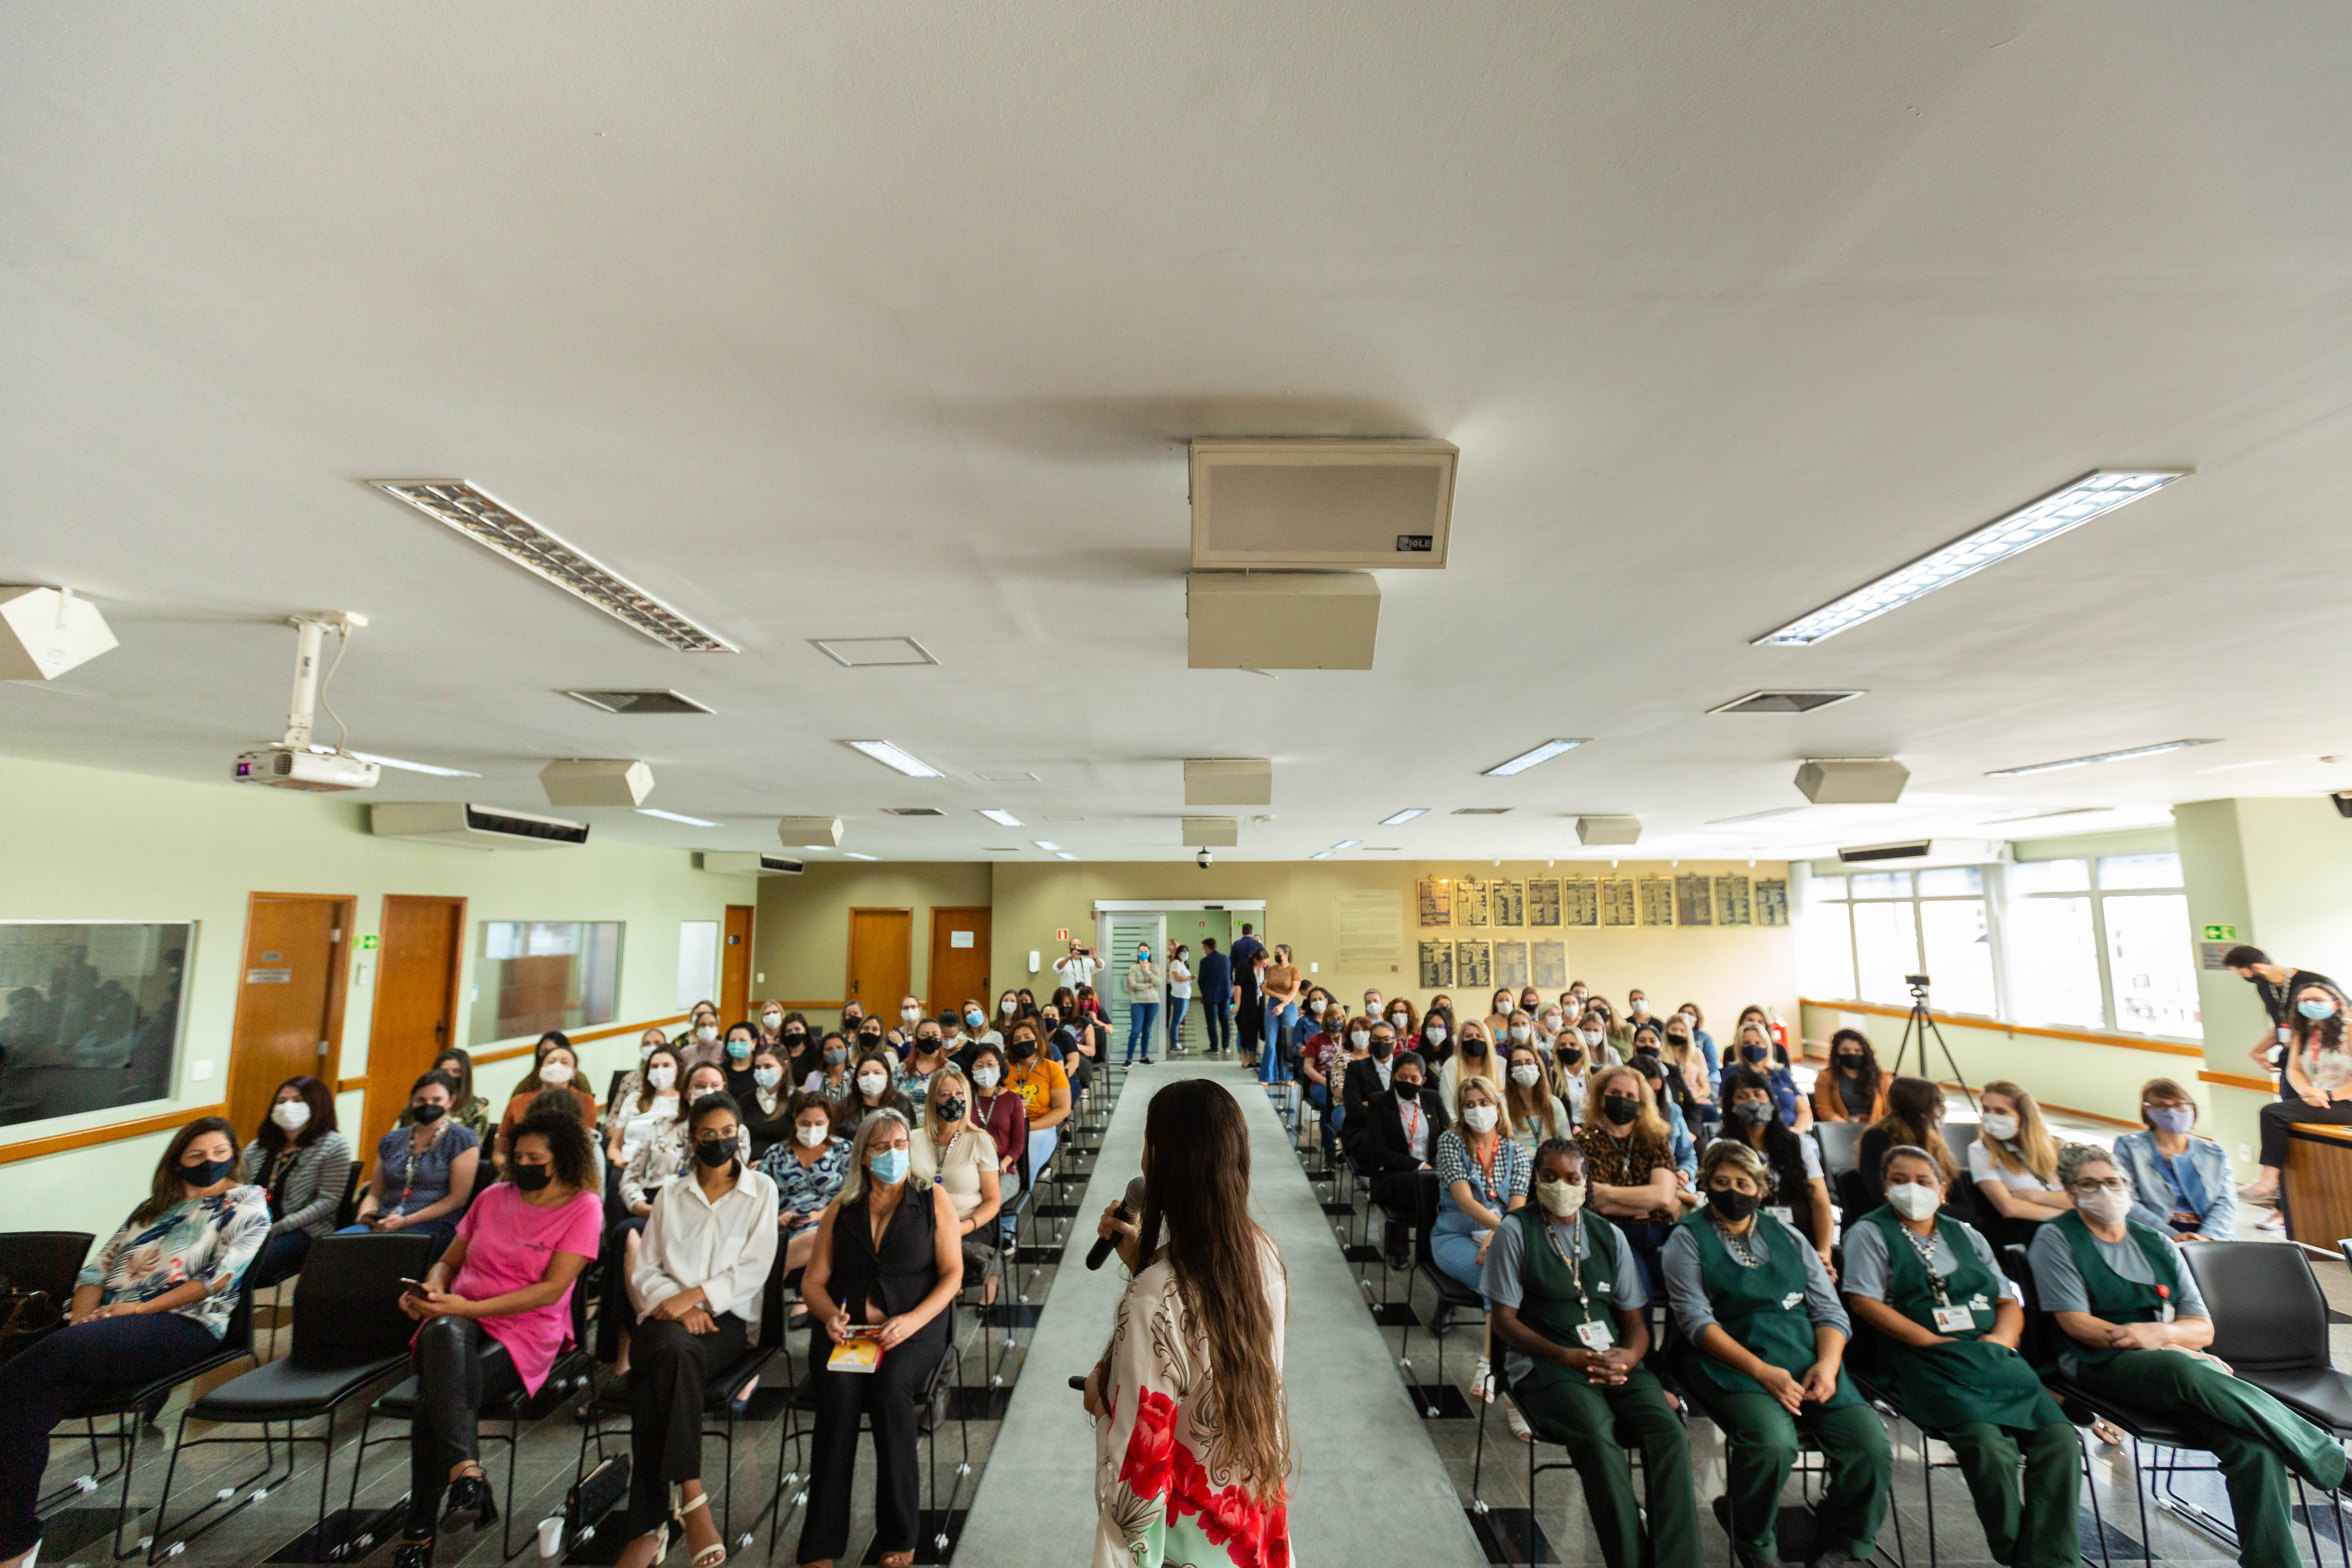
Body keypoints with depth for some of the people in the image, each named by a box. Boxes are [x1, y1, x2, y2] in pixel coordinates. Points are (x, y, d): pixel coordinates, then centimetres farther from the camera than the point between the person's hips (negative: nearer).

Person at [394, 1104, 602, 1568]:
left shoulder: (584, 1207, -4)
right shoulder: (495, 1197, 14)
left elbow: (551, 1289, -11)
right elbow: (448, 1261, 21)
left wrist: (466, 1307, -16)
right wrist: (430, 1292, -3)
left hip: (526, 1331, -3)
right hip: (457, 1319, 3)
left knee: (436, 1398, -29)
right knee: (445, 1334, -33)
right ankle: (466, 1468, -36)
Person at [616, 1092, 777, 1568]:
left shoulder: (761, 1189, 11)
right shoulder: (670, 1196, 19)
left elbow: (754, 1268, 1)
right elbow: (643, 1270, 9)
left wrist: (695, 1296, -12)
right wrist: (675, 1303, -10)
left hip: (728, 1318, -1)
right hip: (667, 1316, 2)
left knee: (655, 1381, -31)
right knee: (673, 1350, -34)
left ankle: (650, 1528, -25)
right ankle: (691, 1497, -31)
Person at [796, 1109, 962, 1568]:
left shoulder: (933, 1199, 4)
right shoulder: (842, 1208, 12)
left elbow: (952, 1275, 0)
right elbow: (813, 1281, 11)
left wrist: (912, 1321, -15)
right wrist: (831, 1316, -10)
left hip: (914, 1328, -2)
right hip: (845, 1329, 2)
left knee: (890, 1383, -30)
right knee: (840, 1387, -28)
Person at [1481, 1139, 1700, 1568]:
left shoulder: (1609, 1235, 15)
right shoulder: (1515, 1231, 1)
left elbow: (1634, 1319, 15)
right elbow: (1504, 1320, -1)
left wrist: (1628, 1357, -8)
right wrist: (1570, 1357, -12)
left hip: (1614, 1361, 4)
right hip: (1545, 1362, -4)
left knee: (1671, 1435, -25)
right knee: (1599, 1439, -32)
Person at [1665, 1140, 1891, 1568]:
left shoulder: (1788, 1238, 19)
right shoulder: (1688, 1240, 5)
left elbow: (1829, 1310, 14)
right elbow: (1698, 1321, -4)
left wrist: (1828, 1364, -6)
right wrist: (1762, 1371, -15)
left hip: (1811, 1363, 5)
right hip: (1735, 1366, -4)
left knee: (1872, 1446, -20)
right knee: (1772, 1442, -31)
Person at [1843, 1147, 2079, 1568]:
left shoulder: (1966, 1236, 23)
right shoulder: (1872, 1233, 6)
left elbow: (2010, 1302, 21)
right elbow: (1865, 1302, -3)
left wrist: (2003, 1336, -1)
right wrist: (1935, 1341, -9)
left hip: (1995, 1355, 5)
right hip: (1928, 1360, -5)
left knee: (2060, 1438, -19)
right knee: (1988, 1444, -28)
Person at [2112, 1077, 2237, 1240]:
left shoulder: (2215, 1153, 18)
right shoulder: (2129, 1146, 5)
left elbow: (2226, 1202, 7)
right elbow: (2127, 1203, -3)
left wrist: (2206, 1236, -11)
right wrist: (2173, 1236, -15)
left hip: (2211, 1235, 4)